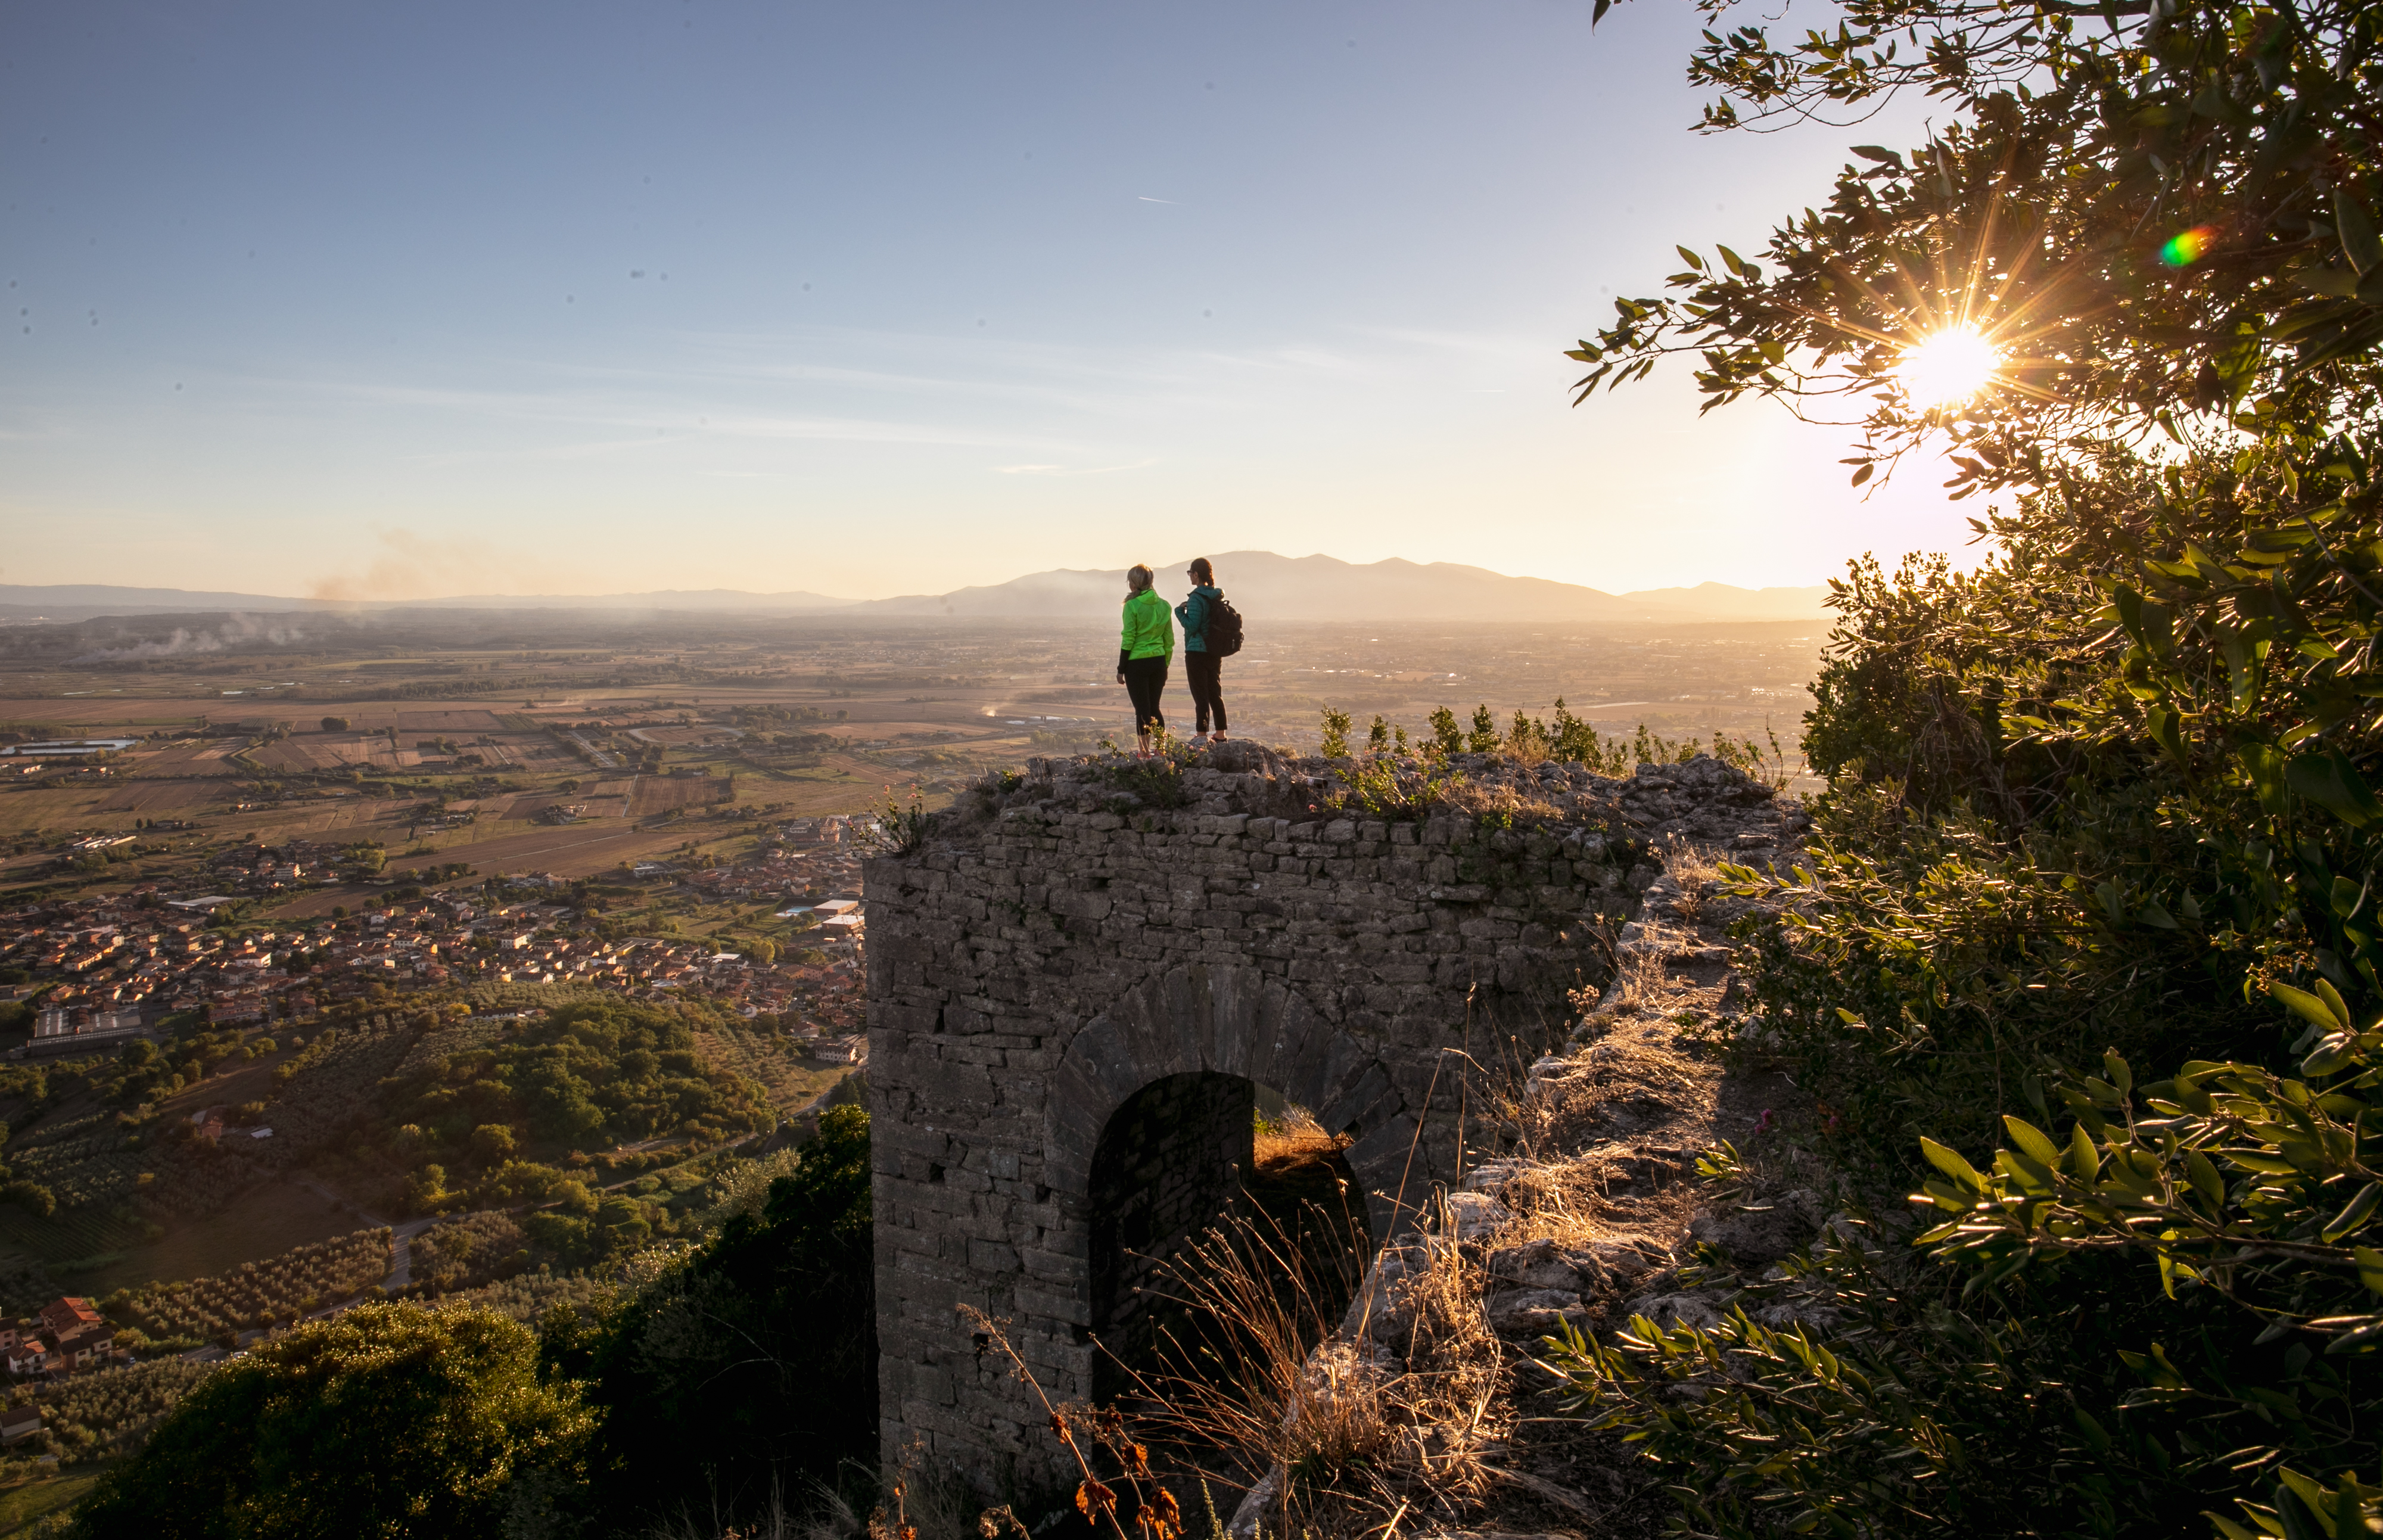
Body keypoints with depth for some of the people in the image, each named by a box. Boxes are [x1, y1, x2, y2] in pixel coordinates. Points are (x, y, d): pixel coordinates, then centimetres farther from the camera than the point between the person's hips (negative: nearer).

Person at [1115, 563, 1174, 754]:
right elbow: (1169, 640, 9)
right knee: (1154, 708, 15)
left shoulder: (1132, 606, -11)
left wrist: (1121, 669, -5)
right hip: (1158, 662, 5)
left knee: (1142, 710, 0)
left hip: (1137, 663, -5)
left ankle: (1144, 752, 1)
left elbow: (1128, 640, -11)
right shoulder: (1163, 605, 5)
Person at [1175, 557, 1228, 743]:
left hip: (1197, 652, -8)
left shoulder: (1196, 598, -16)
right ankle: (1220, 735, 18)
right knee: (1215, 693, 13)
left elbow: (1192, 626, -20)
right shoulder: (1217, 596, 8)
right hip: (1215, 652, 8)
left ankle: (1202, 736, -2)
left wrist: (1180, 611, -6)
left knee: (1201, 695, -4)